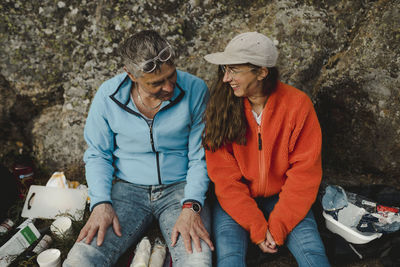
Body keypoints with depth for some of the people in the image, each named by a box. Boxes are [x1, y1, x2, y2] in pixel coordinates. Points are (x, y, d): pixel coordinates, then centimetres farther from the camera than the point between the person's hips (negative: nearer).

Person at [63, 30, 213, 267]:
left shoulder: (195, 90, -10)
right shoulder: (108, 95, -6)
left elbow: (200, 157, -5)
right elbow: (98, 155, 4)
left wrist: (191, 207, -18)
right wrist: (101, 203, -10)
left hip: (181, 187, -1)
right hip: (129, 188, 1)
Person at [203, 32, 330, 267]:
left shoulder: (298, 104, -11)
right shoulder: (221, 106, -10)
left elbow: (304, 174, -10)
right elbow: (224, 177, -10)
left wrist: (277, 226, -15)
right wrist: (256, 227, -16)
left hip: (281, 197, 1)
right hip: (236, 202, 0)